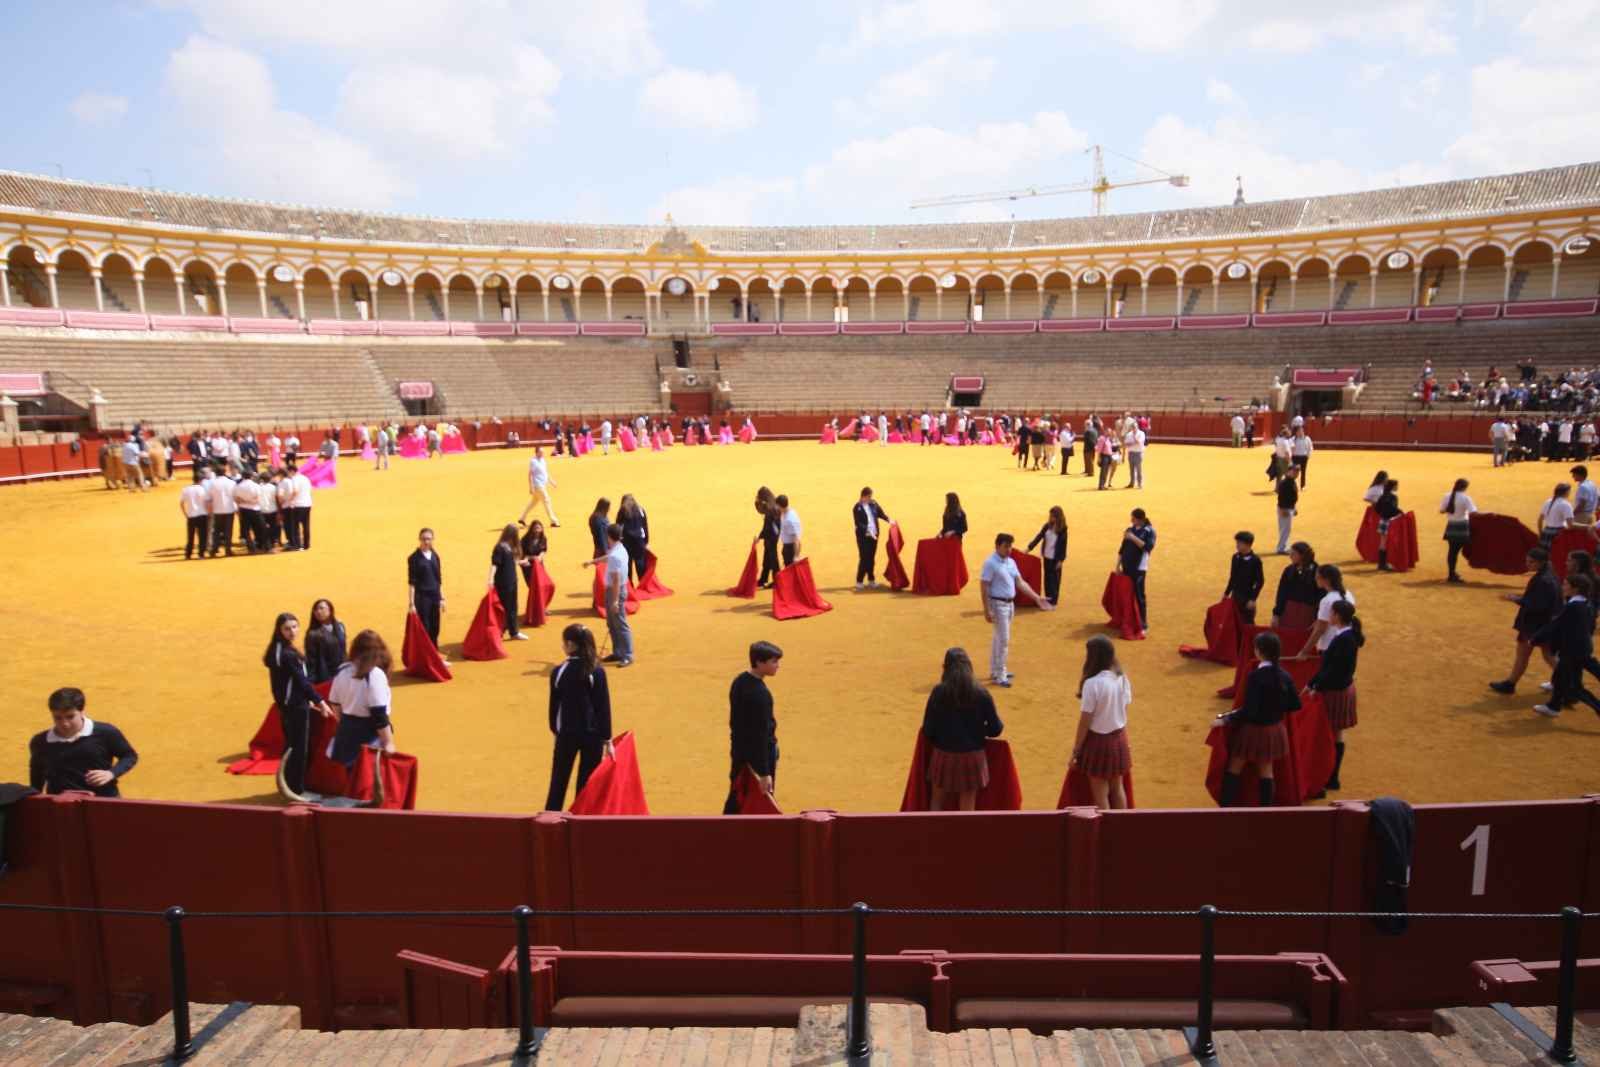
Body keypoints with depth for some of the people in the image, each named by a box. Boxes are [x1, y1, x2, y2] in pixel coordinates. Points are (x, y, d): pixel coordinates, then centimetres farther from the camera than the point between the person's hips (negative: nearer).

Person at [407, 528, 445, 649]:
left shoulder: (435, 556, 9)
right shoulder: (414, 558, -7)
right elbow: (411, 582, -9)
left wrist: (442, 598, 12)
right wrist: (412, 603, -12)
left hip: (435, 596, 5)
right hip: (422, 597, -5)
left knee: (435, 629, 9)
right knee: (424, 629, -2)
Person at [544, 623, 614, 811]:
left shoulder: (559, 671, -8)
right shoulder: (597, 671, -8)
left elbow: (554, 704, 1)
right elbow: (604, 707, -6)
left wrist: (555, 729, 16)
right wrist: (607, 739, 0)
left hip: (567, 733, 0)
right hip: (592, 733, 0)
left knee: (559, 780, 13)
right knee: (588, 781, 9)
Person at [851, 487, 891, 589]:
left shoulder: (874, 504, 5)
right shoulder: (857, 508, -9)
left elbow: (881, 514, 14)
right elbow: (858, 523, -15)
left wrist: (888, 519, -4)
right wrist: (867, 531, -26)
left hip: (874, 535, 5)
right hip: (863, 536, -5)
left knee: (871, 558, 11)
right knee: (864, 559, -4)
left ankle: (871, 579, 21)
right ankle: (859, 581, 5)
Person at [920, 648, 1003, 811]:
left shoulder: (938, 692, -13)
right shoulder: (981, 694, -12)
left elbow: (927, 731, -10)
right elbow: (995, 729, -5)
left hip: (943, 756, 0)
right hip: (971, 757, 0)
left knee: (938, 806, 21)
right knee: (967, 810, 14)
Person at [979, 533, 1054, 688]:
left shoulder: (1011, 562, 7)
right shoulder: (990, 563, -17)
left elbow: (1020, 583, 9)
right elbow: (983, 588, -18)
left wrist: (1037, 598, 2)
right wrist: (987, 610, -22)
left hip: (1010, 603, 8)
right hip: (998, 604, -8)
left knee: (998, 638, 17)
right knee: (1003, 640, -6)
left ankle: (995, 671, 28)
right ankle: (999, 676, 2)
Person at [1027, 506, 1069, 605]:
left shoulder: (1062, 529, -12)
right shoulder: (1047, 526, 2)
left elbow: (1064, 544, -11)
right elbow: (1038, 537, 5)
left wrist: (1061, 560, -13)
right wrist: (1029, 548, 0)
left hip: (1055, 558, -5)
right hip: (1046, 556, 5)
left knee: (1054, 578, 2)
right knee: (1047, 578, 12)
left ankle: (1053, 599, 10)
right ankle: (1048, 598, 22)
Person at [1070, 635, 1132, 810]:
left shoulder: (1092, 684, -24)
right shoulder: (1122, 678, -4)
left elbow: (1085, 722, -18)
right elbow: (1124, 712, 6)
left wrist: (1075, 751, -8)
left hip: (1099, 740, -6)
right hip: (1119, 738, 6)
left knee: (1100, 793, 9)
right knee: (1117, 788, 21)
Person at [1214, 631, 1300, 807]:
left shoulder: (1255, 676, -24)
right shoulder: (1284, 675, -5)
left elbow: (1249, 711, -25)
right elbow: (1295, 705, 3)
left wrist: (1225, 720, -17)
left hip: (1253, 730, -6)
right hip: (1274, 729, 6)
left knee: (1234, 768, 9)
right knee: (1266, 770, 17)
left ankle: (1226, 807, 13)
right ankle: (1266, 807, 23)